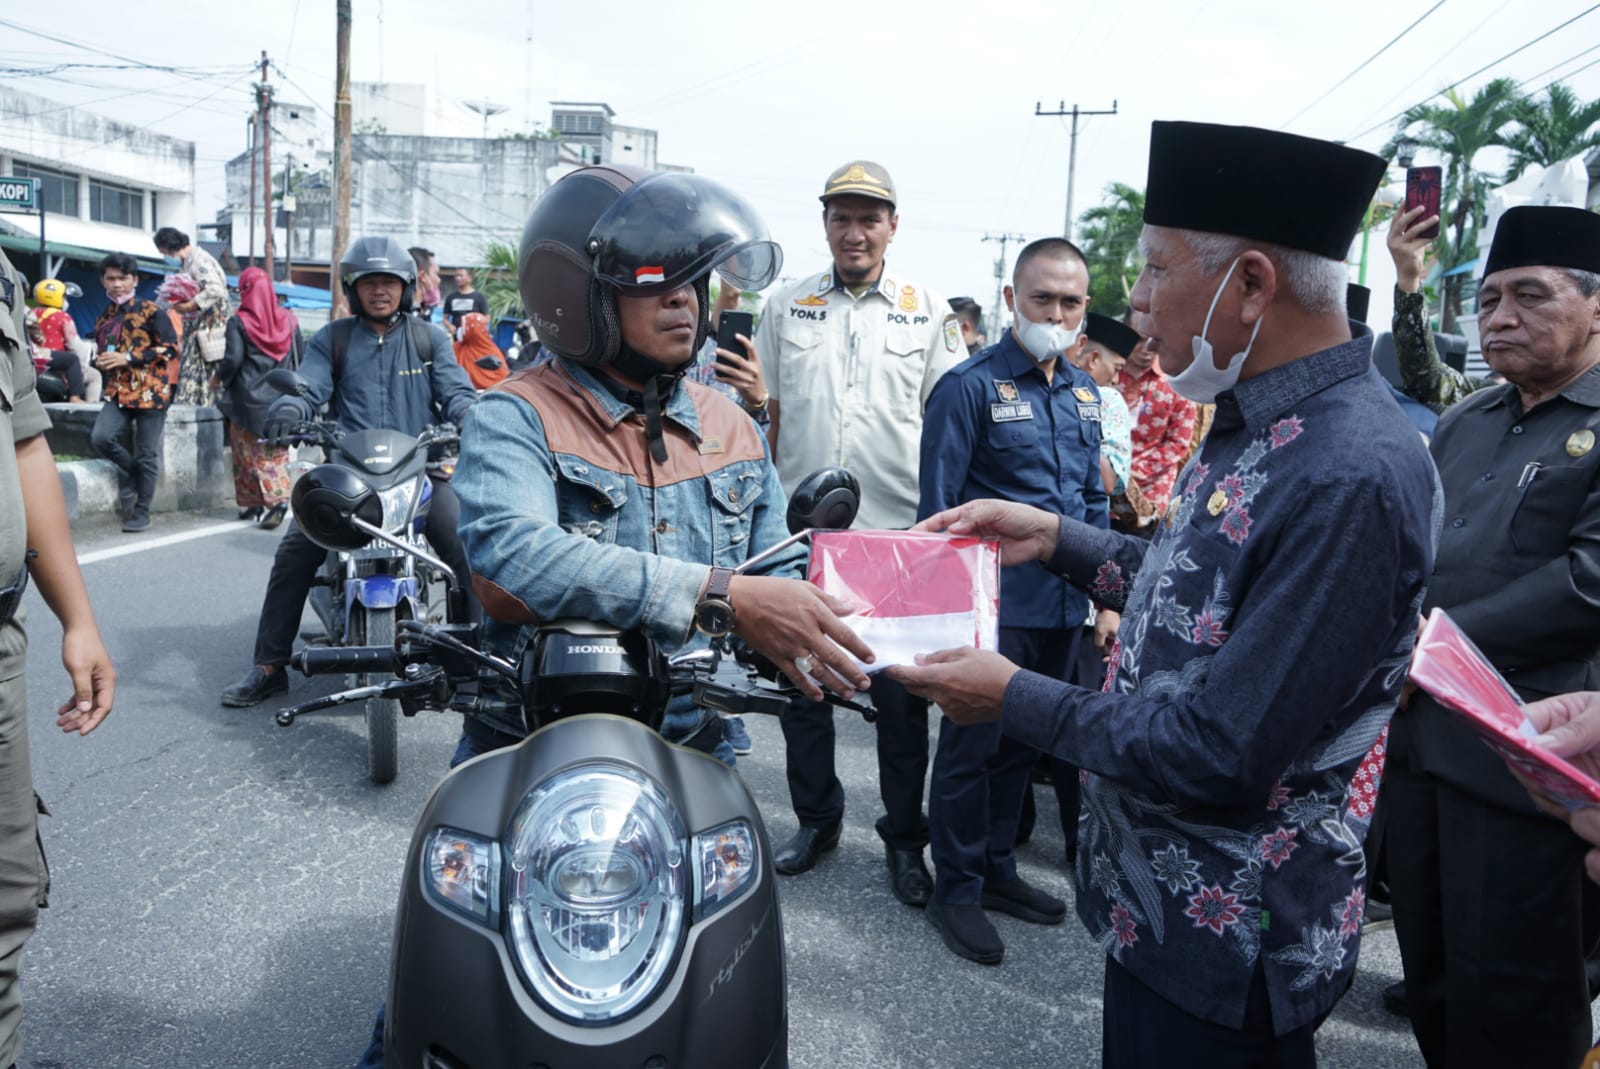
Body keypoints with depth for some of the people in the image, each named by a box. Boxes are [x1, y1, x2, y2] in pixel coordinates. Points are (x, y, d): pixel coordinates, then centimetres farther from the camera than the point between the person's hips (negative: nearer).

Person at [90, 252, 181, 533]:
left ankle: (141, 513, 11)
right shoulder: (104, 318, 17)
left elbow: (170, 347, -9)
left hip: (150, 391, -5)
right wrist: (101, 363, 6)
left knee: (147, 455, 0)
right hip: (118, 391, 5)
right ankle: (128, 473, 11)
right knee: (100, 438, -18)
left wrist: (128, 358, -13)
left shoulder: (151, 311, -2)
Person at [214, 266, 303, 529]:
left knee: (251, 453, 6)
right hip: (281, 399, 3)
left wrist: (219, 377, 4)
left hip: (249, 400, -3)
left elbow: (233, 360, -14)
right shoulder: (289, 320, 3)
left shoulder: (239, 321, -8)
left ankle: (252, 502, 4)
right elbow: (301, 357, 4)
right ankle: (279, 496, -5)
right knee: (277, 453, 9)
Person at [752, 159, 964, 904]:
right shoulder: (786, 307, 8)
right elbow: (768, 414, 11)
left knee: (901, 694, 6)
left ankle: (904, 837, 22)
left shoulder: (928, 311, 4)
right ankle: (815, 817, 30)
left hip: (899, 532, -1)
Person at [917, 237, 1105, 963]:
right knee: (971, 748, 5)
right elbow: (939, 508, -11)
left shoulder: (1084, 391, 11)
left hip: (1062, 607, 7)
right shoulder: (970, 386, -11)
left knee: (1021, 744, 18)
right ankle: (956, 890, 20)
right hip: (993, 605, -7)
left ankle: (996, 869, 35)